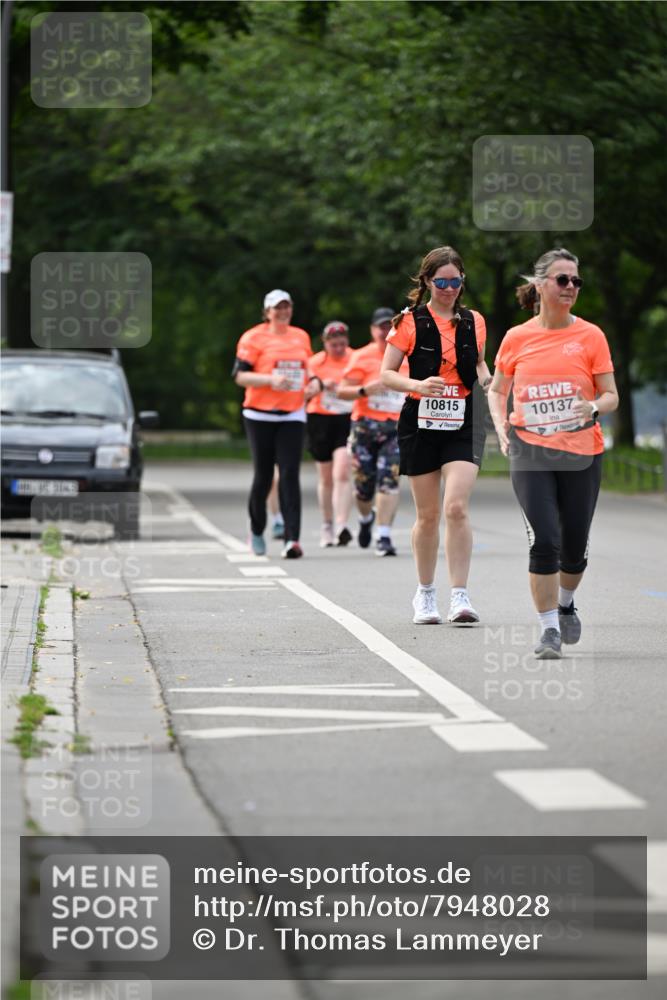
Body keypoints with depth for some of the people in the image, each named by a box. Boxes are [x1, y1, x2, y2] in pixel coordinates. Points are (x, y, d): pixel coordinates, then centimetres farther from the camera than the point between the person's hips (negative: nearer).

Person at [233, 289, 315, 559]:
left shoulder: (301, 337, 13)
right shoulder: (253, 337, -2)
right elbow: (240, 375, -7)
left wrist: (310, 386, 6)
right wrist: (271, 379, -20)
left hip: (293, 415, 3)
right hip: (260, 415, -3)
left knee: (289, 476, -9)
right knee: (263, 476, 4)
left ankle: (292, 539, -15)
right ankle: (256, 530, 28)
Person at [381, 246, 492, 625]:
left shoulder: (474, 321, 7)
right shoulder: (410, 322, -2)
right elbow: (387, 374, -4)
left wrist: (486, 379, 1)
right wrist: (419, 385, -22)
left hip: (463, 425, 1)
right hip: (421, 424, -1)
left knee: (457, 507, -16)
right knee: (428, 514, 6)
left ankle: (460, 595, -16)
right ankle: (425, 594, 23)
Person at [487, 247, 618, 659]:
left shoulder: (590, 335, 0)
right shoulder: (517, 338, 2)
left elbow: (611, 395, 2)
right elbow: (497, 390, 16)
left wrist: (594, 408, -20)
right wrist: (501, 425, -2)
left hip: (582, 454, 1)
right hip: (530, 454, -1)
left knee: (575, 547, 6)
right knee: (544, 540, -14)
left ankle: (565, 603, 37)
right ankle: (549, 629, -4)